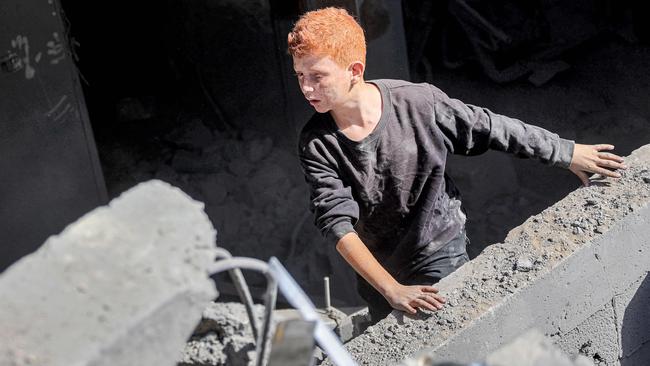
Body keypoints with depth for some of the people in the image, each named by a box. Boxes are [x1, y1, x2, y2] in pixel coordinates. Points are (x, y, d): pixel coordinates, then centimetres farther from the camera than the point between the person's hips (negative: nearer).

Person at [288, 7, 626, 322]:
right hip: (375, 268, 2)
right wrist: (391, 290, -36)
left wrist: (567, 154, 0)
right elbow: (337, 225, -27)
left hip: (440, 255, -2)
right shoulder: (316, 144, -21)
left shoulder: (418, 103, -22)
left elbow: (490, 129, -9)